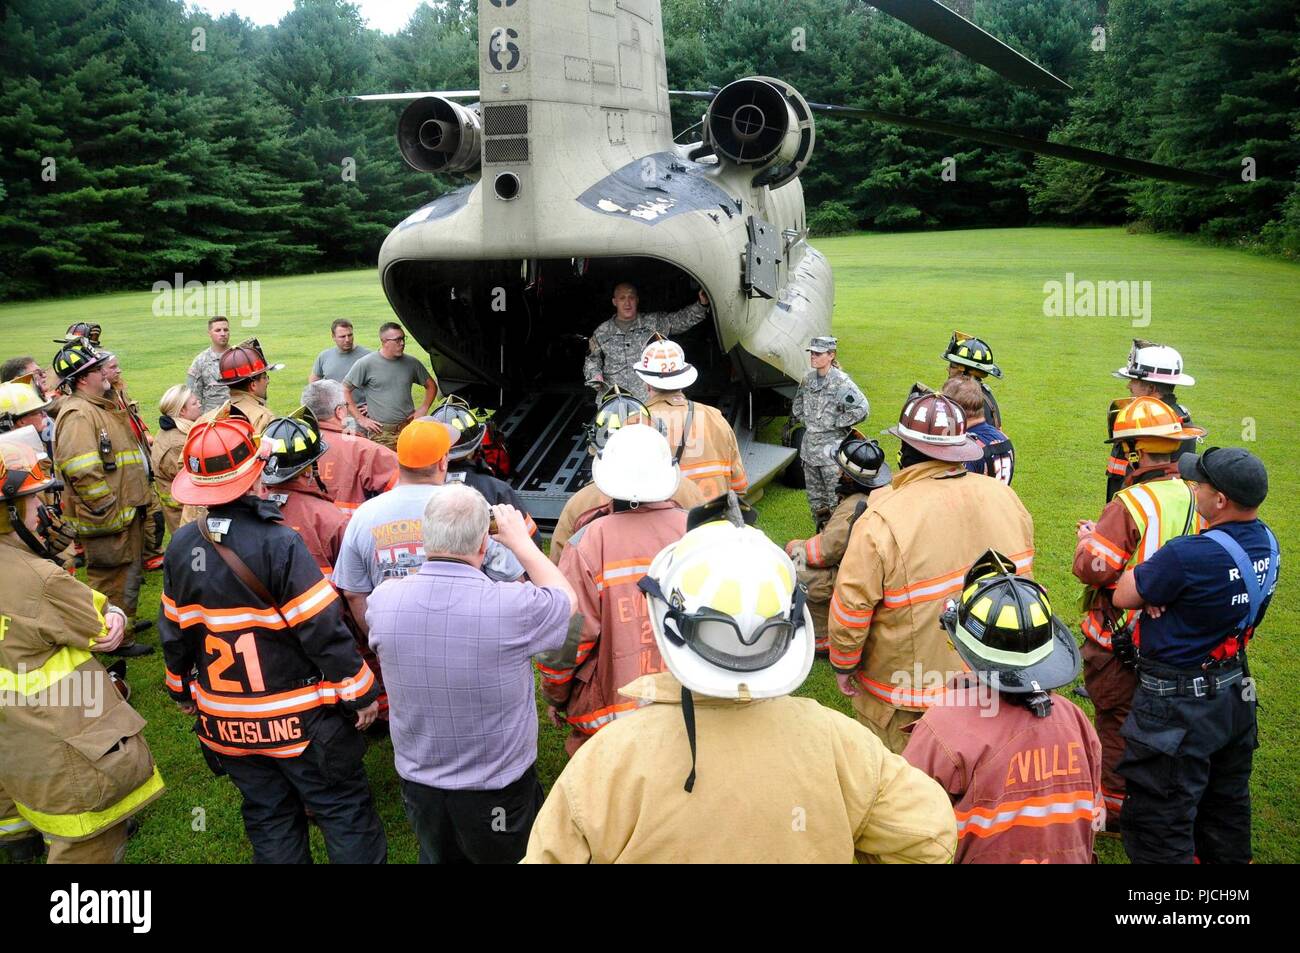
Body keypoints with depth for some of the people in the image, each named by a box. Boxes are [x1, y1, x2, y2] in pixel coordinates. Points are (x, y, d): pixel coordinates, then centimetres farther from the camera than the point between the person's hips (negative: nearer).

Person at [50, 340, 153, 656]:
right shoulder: (78, 414, -21)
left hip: (126, 512, 11)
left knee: (129, 573, 25)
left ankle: (126, 622, 41)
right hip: (108, 521, -11)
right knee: (114, 580, 1)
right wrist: (108, 510, -26)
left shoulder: (100, 408, 14)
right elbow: (81, 470, -31)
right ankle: (118, 639, 13)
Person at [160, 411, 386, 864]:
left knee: (269, 819, 19)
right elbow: (323, 628, -21)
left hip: (226, 722, 6)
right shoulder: (277, 543, -23)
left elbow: (174, 630, 7)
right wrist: (359, 692, -10)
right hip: (297, 719, -5)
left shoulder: (181, 546, -4)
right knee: (345, 812, 8)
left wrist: (181, 688, 23)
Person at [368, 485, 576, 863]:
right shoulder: (511, 606, -29)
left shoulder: (383, 601, -19)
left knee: (437, 856, 29)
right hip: (498, 794, -3)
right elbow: (567, 598, -5)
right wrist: (521, 541, 3)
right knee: (511, 856, 24)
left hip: (419, 786, 3)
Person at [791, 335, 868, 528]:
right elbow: (797, 405, 25)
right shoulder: (808, 379, 7)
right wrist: (804, 420, 11)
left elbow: (862, 409, -21)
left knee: (835, 498, -3)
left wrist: (837, 423, -14)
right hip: (809, 446, 7)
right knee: (815, 497, 16)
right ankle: (822, 531, 28)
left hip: (831, 448, -7)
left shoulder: (841, 382, -14)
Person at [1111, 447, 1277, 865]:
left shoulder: (1189, 556, -31)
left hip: (1178, 705, -8)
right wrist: (1162, 593, -11)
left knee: (1160, 823, 5)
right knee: (1226, 805, 26)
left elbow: (1124, 596, -17)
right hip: (1236, 692, 9)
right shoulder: (1266, 542, -4)